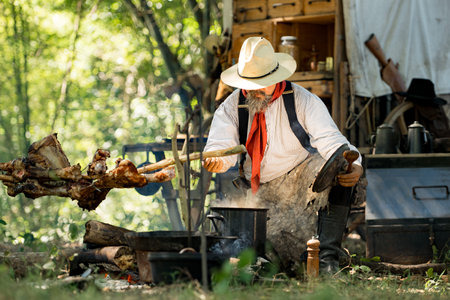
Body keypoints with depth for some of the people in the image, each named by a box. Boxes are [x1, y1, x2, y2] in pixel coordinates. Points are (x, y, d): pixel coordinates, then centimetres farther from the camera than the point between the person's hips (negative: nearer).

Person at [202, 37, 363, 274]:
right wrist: (216, 161, -39)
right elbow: (222, 145, -13)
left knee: (337, 176, -31)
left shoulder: (303, 101, -7)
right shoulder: (232, 106, -1)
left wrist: (353, 165, -39)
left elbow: (329, 139, -18)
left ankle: (327, 257, -29)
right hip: (254, 192, 2)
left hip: (300, 185, -2)